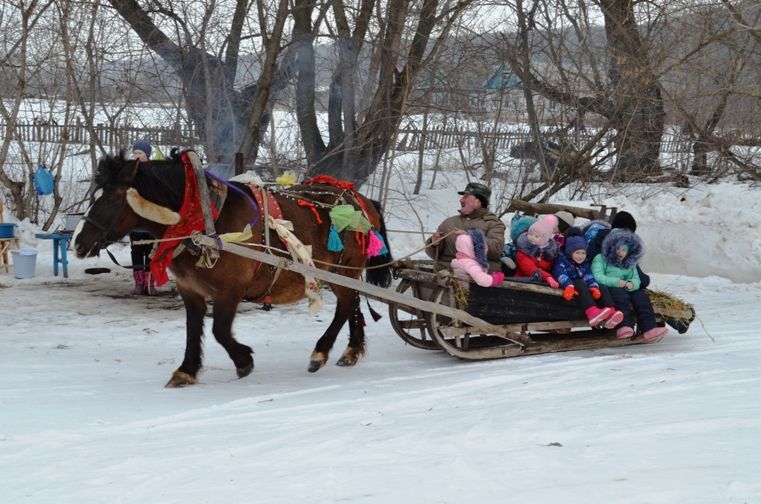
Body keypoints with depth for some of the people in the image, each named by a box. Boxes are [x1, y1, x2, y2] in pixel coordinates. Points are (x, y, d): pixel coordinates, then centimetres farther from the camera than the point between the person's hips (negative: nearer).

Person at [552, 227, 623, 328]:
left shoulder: (585, 262, 17)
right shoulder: (562, 259, -3)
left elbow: (589, 276, 1)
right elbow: (560, 274, -21)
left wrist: (594, 287, -21)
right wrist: (568, 286, -41)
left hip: (583, 286, 7)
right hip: (570, 285, -7)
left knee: (603, 288, -12)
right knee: (581, 284, -36)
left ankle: (610, 315, -40)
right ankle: (592, 313, -60)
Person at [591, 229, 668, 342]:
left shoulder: (630, 264, 24)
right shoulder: (600, 259, 7)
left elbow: (636, 279, 11)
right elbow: (598, 278, -9)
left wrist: (632, 284, -15)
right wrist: (617, 282, -20)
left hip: (625, 289, 5)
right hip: (607, 289, -5)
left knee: (640, 295, -22)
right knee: (620, 294, -36)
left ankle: (649, 329, -37)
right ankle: (625, 327, -54)